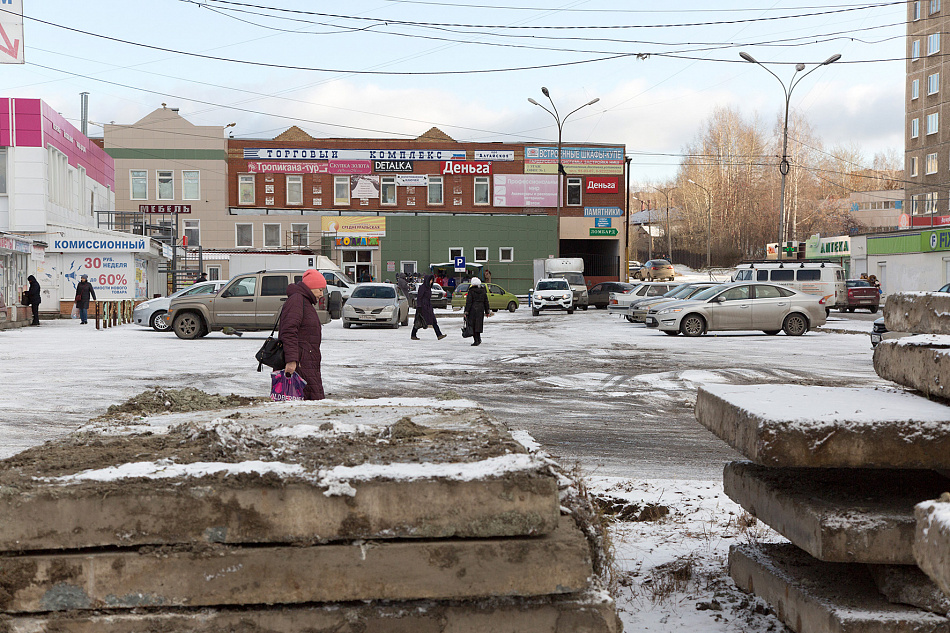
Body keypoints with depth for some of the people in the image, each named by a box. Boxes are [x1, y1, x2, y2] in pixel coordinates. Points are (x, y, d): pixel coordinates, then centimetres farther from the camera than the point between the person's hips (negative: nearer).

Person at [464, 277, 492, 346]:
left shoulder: (471, 291, -9)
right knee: (478, 324, 15)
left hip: (473, 309, -5)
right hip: (481, 309, 5)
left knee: (472, 325, 0)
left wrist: (466, 312, -8)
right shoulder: (483, 291, 7)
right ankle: (479, 339, 18)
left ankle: (476, 340, -5)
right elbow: (486, 302, 11)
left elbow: (468, 302, -10)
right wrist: (487, 311, 18)